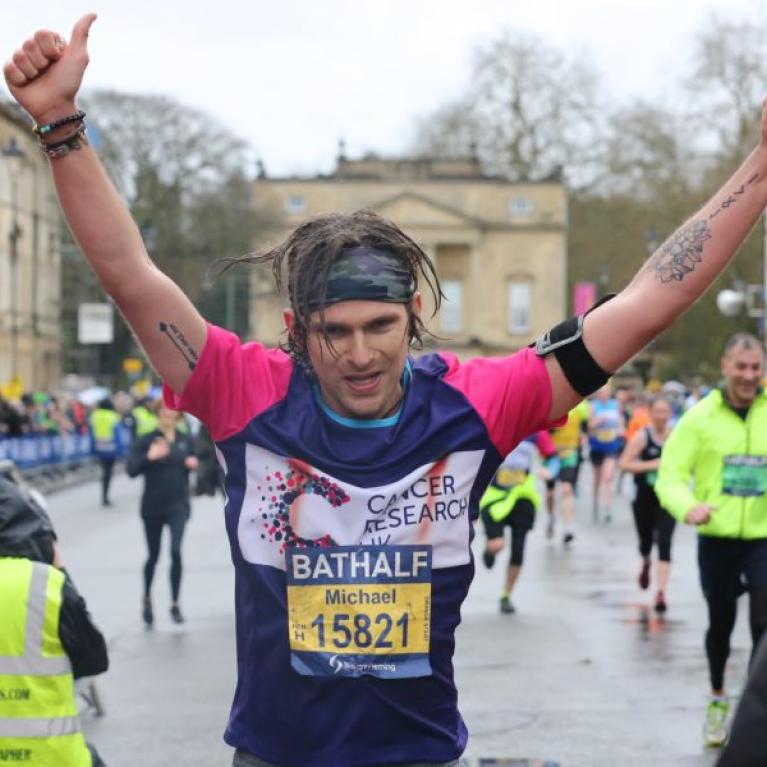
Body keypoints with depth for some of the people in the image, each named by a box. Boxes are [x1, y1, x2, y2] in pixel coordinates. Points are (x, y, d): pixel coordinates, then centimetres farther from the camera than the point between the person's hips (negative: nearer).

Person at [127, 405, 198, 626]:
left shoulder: (185, 441, 4)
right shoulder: (145, 441, -5)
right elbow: (132, 469, -14)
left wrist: (192, 464, -3)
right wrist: (149, 457, -31)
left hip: (178, 506, 1)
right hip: (153, 506, -1)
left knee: (176, 551, -16)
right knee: (153, 556, 12)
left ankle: (175, 603, -3)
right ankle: (147, 598, 39)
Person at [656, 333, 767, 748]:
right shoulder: (701, 416, -8)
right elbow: (670, 474, -11)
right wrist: (688, 507, -30)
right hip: (716, 540, 0)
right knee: (721, 624, 16)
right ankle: (717, 699, 40)